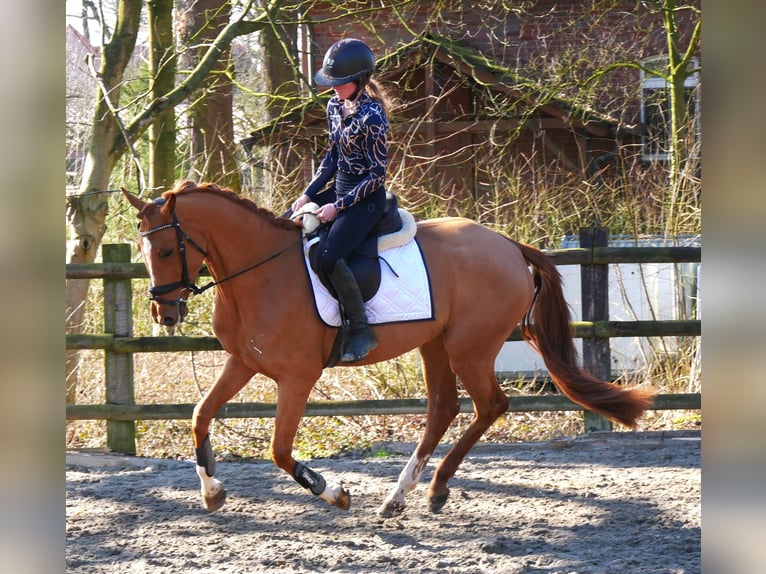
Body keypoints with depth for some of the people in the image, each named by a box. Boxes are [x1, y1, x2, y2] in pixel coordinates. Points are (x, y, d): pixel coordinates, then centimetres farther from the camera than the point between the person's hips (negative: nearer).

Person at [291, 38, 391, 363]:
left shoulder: (371, 116, -19)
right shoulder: (335, 107, 6)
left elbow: (377, 174, -18)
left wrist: (339, 206, -20)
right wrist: (309, 195, 3)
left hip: (366, 199, -9)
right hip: (339, 191, 9)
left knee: (328, 256, -29)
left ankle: (361, 330, -17)